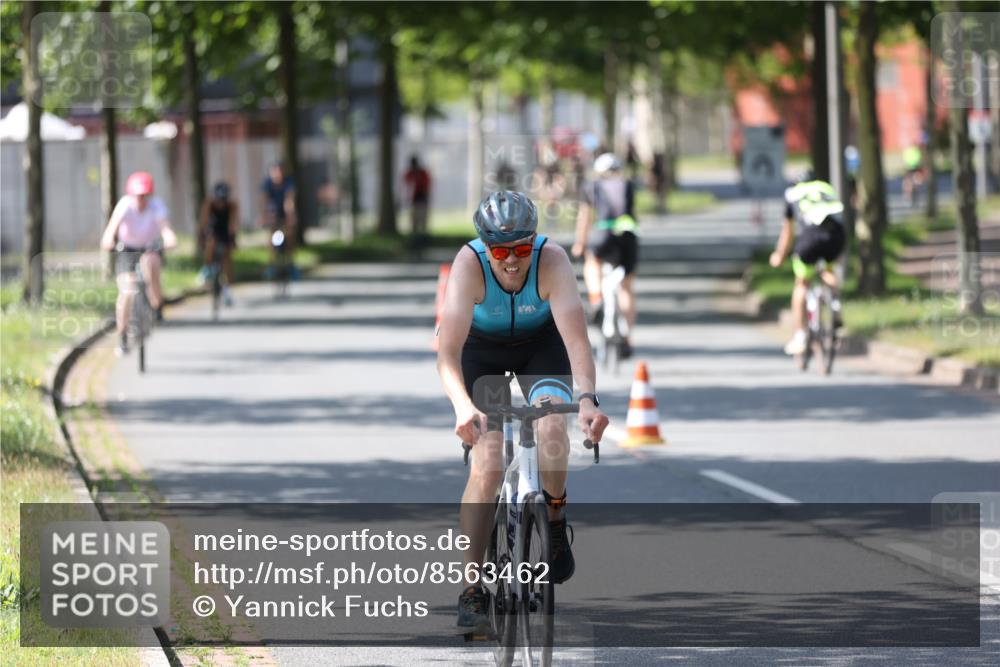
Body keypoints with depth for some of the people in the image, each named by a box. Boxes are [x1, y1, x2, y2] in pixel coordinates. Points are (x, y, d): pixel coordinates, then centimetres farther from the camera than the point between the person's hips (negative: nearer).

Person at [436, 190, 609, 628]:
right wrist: (463, 407, -57)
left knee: (551, 429, -28)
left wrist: (588, 399, -56)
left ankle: (555, 524, 0)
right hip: (481, 348, -1)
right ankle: (471, 588, -8)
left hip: (541, 343, 1)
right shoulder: (469, 264, -34)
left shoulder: (552, 260, -32)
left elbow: (575, 337, -40)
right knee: (487, 464, -16)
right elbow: (448, 352, -40)